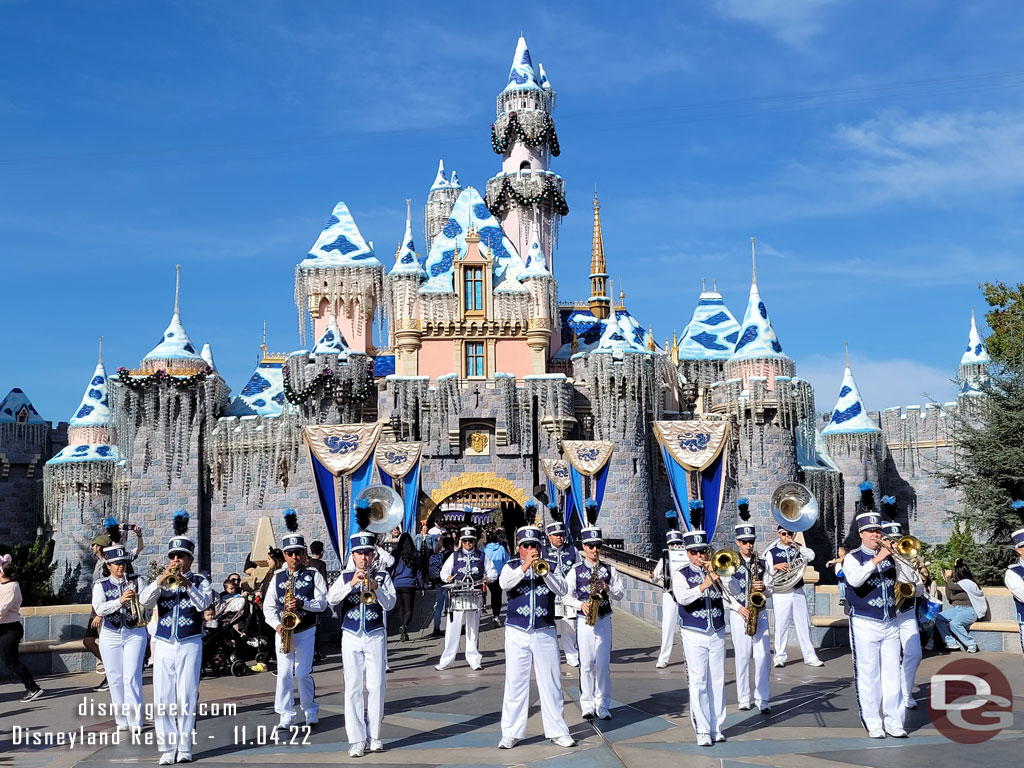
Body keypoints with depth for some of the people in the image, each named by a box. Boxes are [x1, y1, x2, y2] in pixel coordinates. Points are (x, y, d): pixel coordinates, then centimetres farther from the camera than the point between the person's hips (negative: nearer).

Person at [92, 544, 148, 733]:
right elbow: (99, 608, -14)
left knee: (132, 677, -8)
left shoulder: (136, 581, 2)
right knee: (115, 678, 6)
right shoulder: (101, 586, 1)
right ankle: (121, 719, 17)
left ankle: (135, 720, -7)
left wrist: (137, 597, -29)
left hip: (135, 634, -1)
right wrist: (120, 600, -27)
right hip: (111, 635, 1)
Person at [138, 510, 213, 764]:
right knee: (163, 698, 1)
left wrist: (186, 583, -22)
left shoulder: (200, 582, 4)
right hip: (163, 646, 2)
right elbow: (144, 600, -7)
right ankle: (167, 748, 8)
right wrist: (161, 580, -19)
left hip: (190, 645, -2)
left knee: (186, 696, -2)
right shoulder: (161, 582, 9)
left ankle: (184, 748, 6)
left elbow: (204, 603, -13)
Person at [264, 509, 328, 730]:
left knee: (303, 674, -1)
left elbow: (322, 603, -6)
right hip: (282, 632, 2)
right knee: (283, 674, -1)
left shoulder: (313, 575, 0)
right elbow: (268, 606, 5)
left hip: (305, 631, -2)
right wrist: (277, 625, -11)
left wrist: (302, 603, -22)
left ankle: (311, 712, 16)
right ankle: (286, 716, 6)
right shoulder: (278, 577, 6)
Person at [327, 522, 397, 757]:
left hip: (376, 637, 0)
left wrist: (376, 588, -22)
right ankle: (357, 740, 4)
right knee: (353, 688, 0)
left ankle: (374, 736, 13)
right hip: (351, 638, 0)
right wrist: (351, 583, -22)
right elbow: (331, 599, -11)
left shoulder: (382, 576, 3)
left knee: (376, 687, 1)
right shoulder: (345, 577, 5)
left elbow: (390, 604, -6)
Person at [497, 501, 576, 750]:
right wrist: (525, 566, -26)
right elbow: (504, 583, -15)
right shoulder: (511, 566, 5)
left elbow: (561, 589, -7)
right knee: (515, 683, 2)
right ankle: (511, 733, 11)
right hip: (516, 633, -1)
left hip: (545, 633, 1)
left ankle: (557, 731, 16)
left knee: (551, 683, 6)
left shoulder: (549, 566, 7)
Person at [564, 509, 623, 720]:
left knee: (603, 663, 1)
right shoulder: (576, 570, 2)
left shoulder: (609, 569, 6)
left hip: (604, 619, 1)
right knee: (586, 663, 0)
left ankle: (603, 705, 11)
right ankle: (587, 704, 10)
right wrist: (580, 605, -14)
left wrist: (607, 588, -14)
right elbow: (567, 596, 4)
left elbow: (620, 593, 5)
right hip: (584, 620, -1)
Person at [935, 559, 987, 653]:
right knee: (938, 618, -14)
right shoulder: (958, 583, 17)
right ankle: (952, 643, -14)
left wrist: (949, 577, 0)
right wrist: (947, 581, 16)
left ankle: (971, 644, -17)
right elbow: (949, 597, 20)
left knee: (954, 623, -35)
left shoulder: (968, 583, -11)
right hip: (956, 609, 9)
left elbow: (951, 586, -21)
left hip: (969, 611, -9)